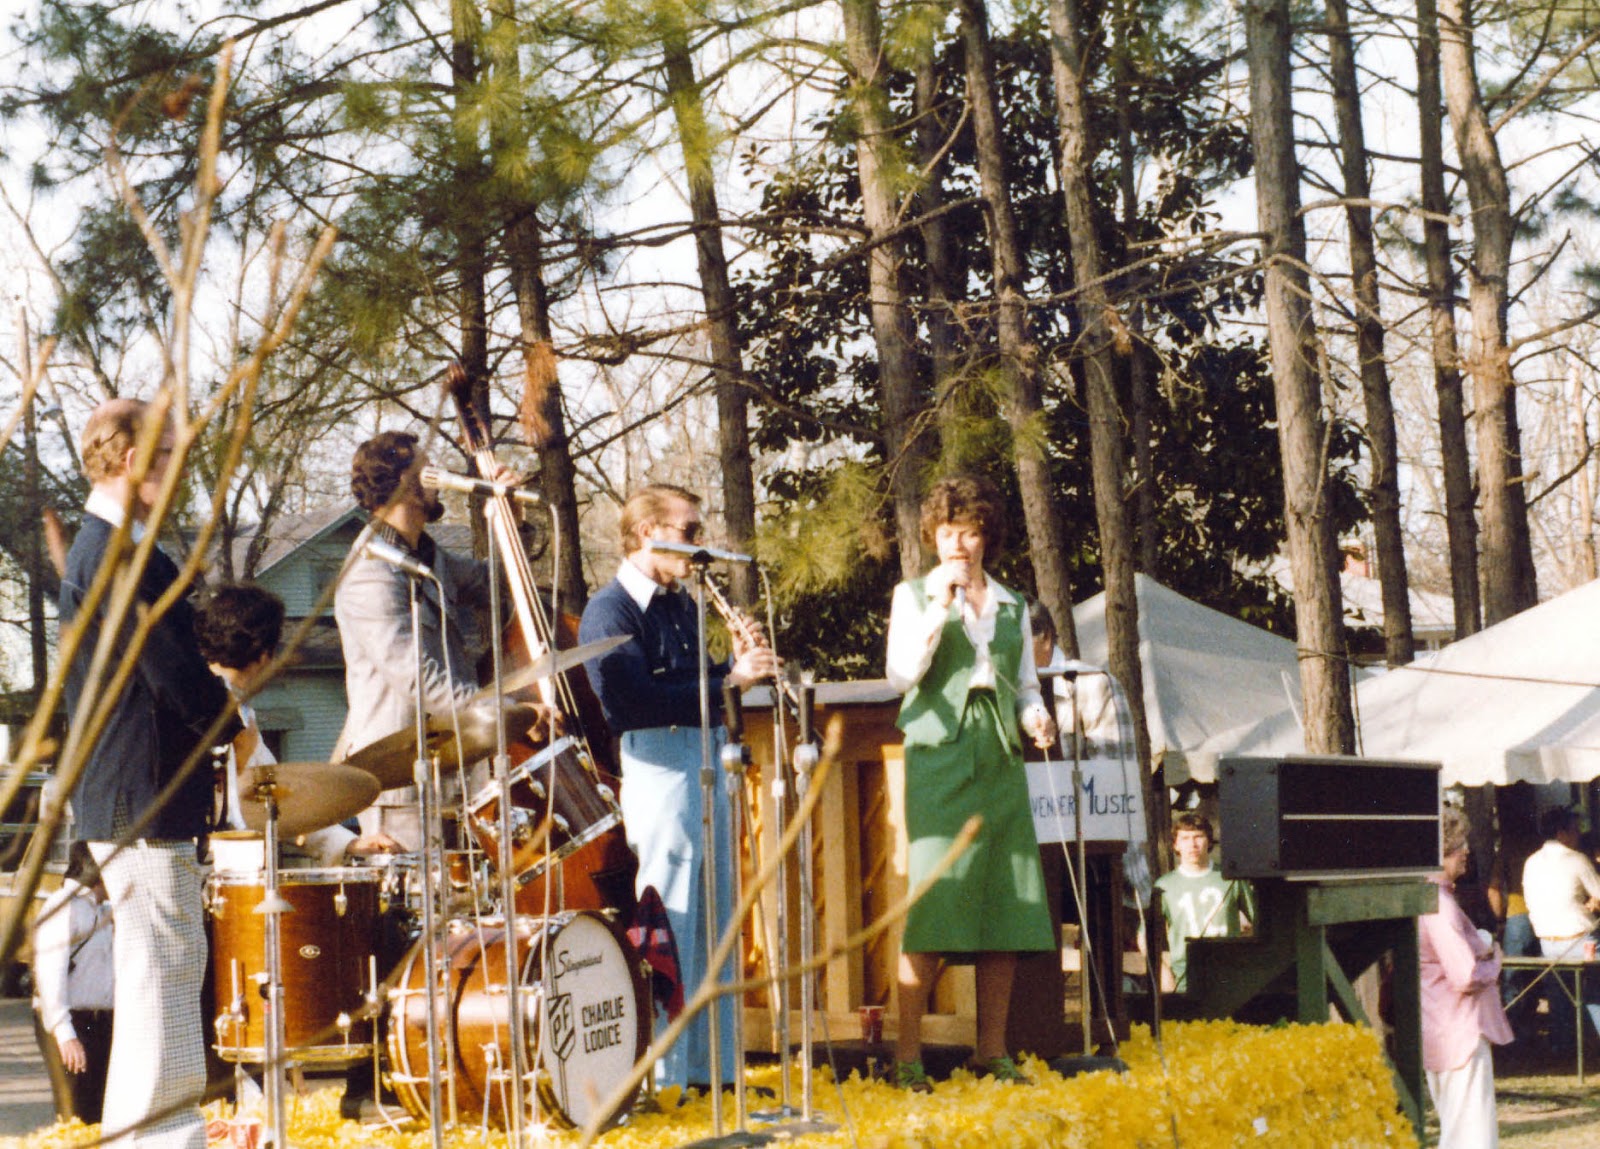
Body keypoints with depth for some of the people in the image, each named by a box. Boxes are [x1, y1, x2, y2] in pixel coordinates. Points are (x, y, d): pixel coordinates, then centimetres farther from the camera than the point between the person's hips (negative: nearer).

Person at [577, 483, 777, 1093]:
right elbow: (636, 702, -19)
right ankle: (662, 1077, -2)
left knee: (715, 927, 12)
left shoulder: (680, 603, 17)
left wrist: (735, 665, 3)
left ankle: (711, 1066, 19)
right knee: (668, 928, -7)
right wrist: (727, 680, -18)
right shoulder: (610, 611, -9)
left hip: (706, 764, 9)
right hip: (657, 765, -9)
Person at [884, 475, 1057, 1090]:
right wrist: (941, 607, -12)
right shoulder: (914, 595, 7)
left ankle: (992, 1051, 9)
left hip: (1000, 760, 4)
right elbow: (901, 674, -6)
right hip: (940, 757, -4)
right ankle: (907, 1056, -9)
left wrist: (1037, 718, -1)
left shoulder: (1012, 606, 17)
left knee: (1006, 906, 2)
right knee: (934, 903, -11)